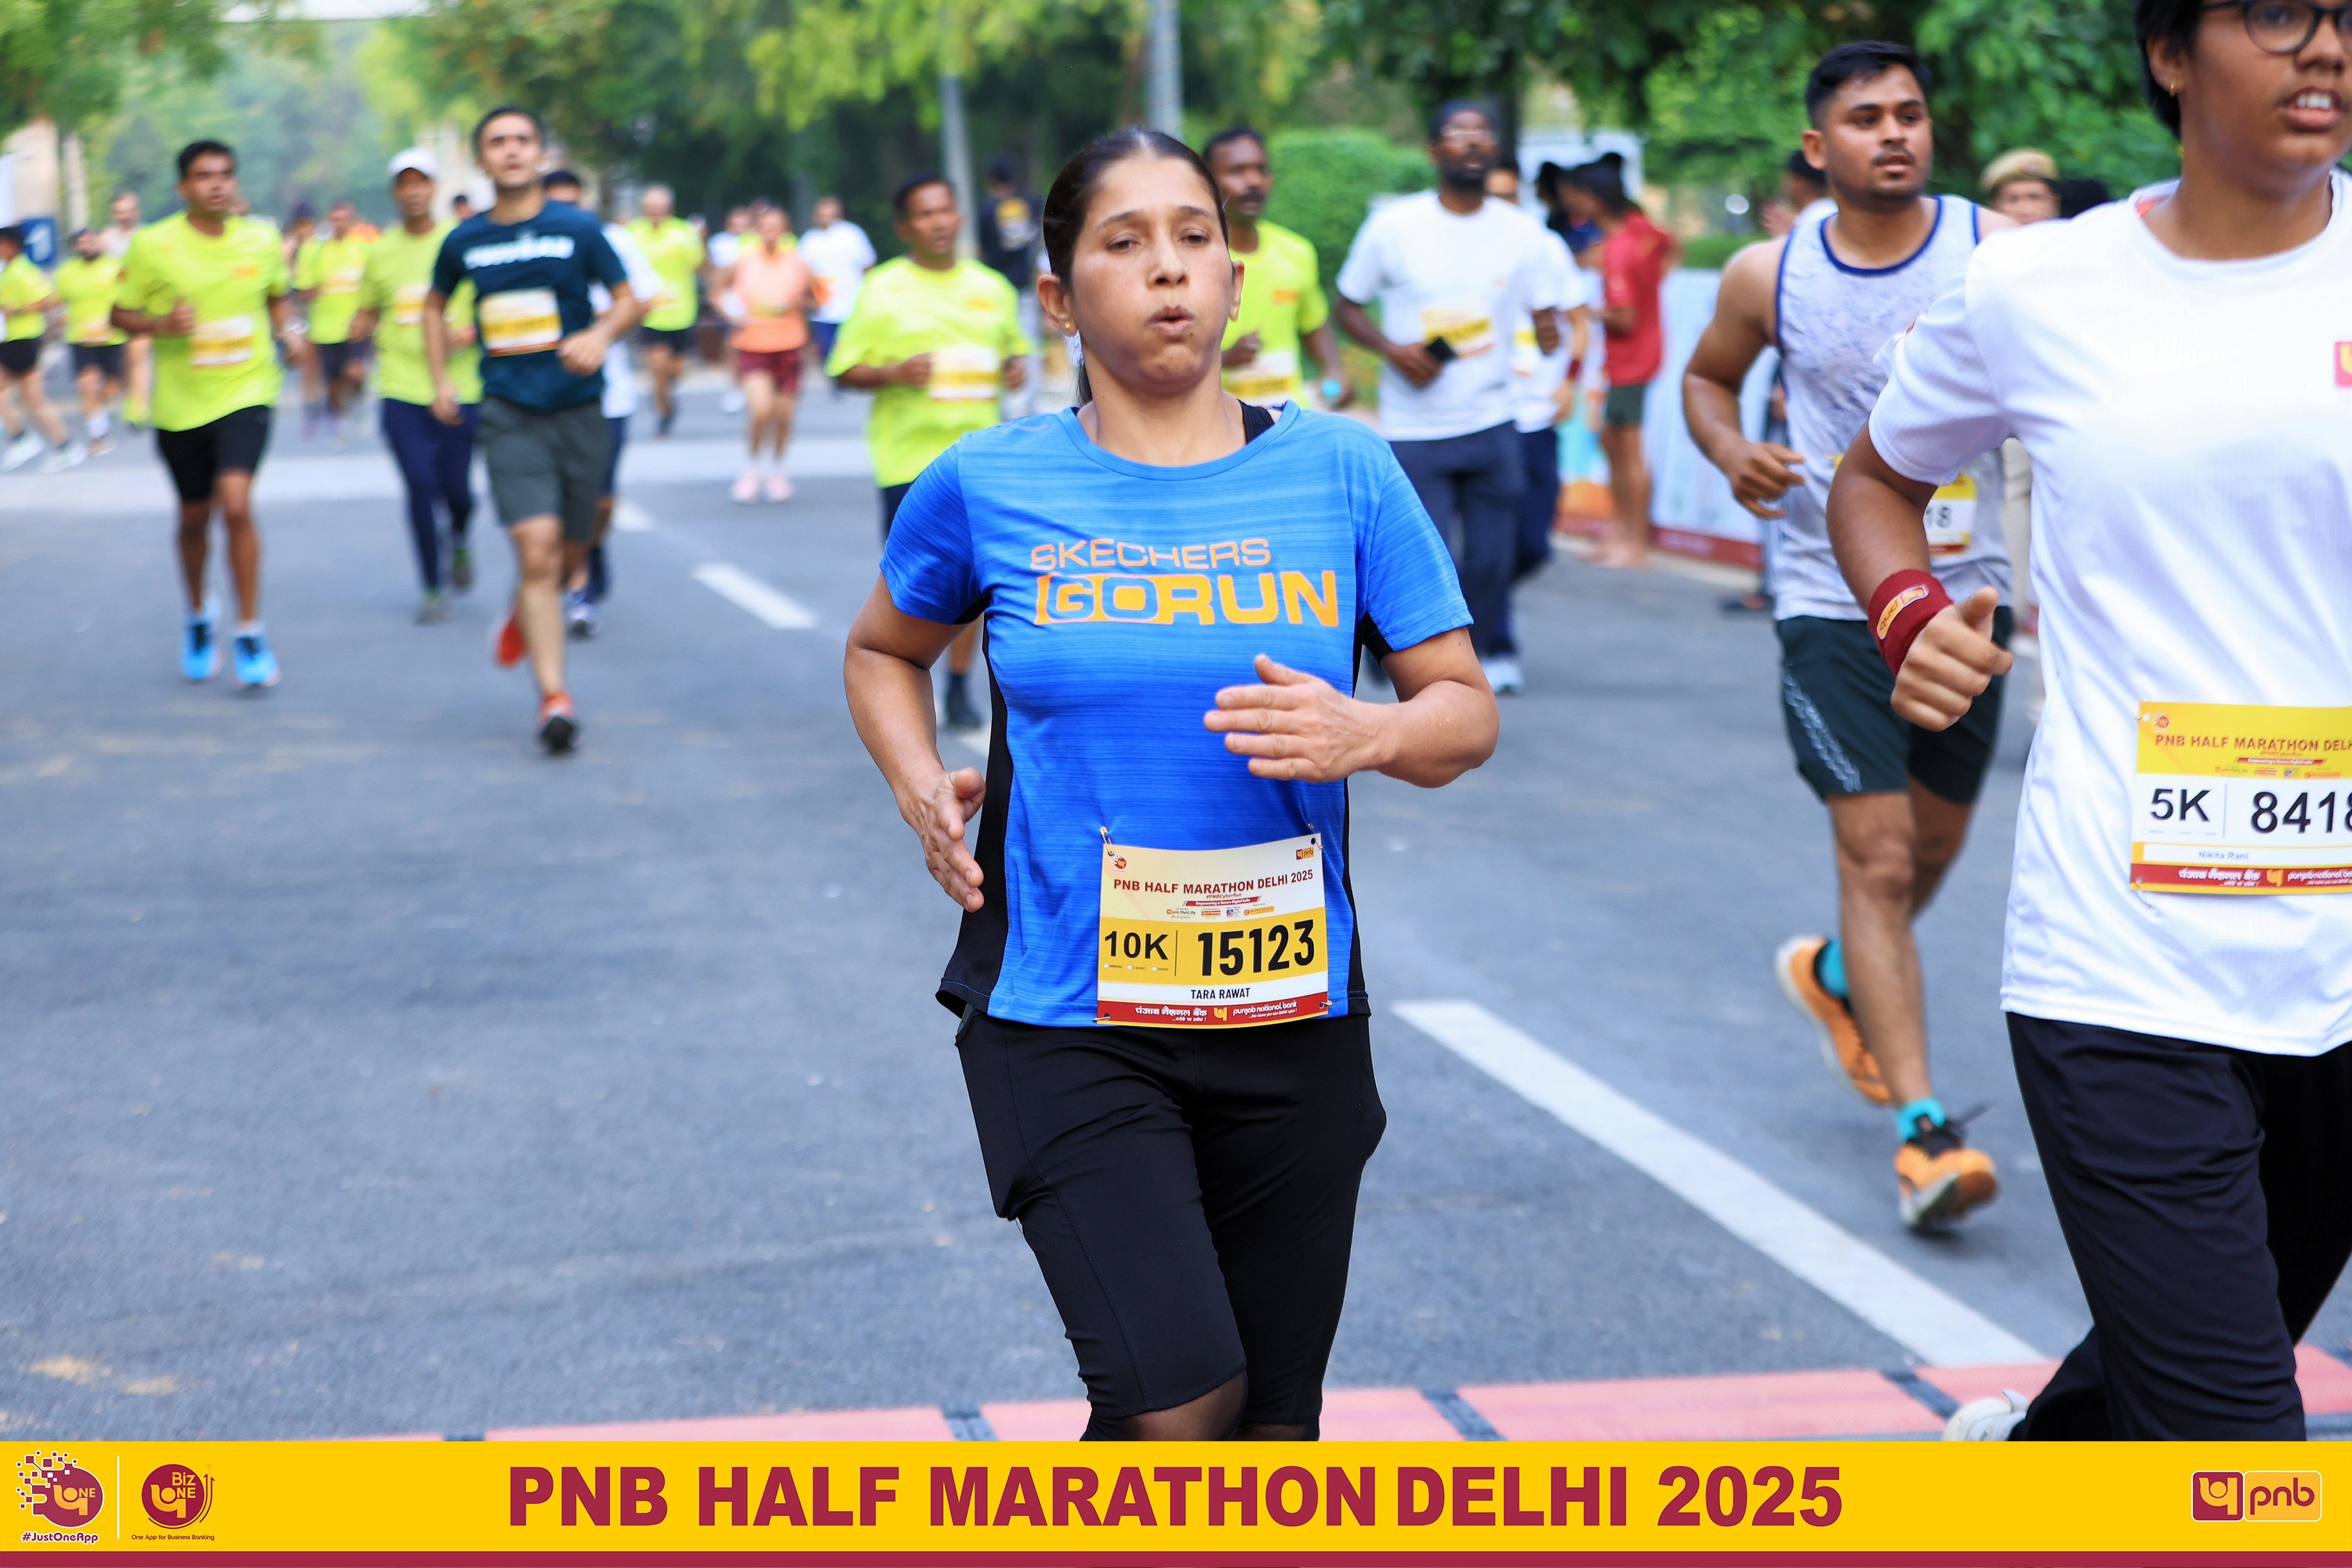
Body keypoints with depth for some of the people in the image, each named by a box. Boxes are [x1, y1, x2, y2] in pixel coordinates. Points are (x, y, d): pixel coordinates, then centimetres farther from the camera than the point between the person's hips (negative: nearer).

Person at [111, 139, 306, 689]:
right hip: (180, 402, 1)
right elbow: (121, 314, 0)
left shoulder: (262, 240, -1)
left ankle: (249, 632, -8)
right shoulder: (152, 246, -7)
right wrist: (161, 325, -19)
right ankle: (199, 617, 40)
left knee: (236, 502, -20)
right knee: (194, 517, 13)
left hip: (247, 392, -1)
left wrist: (290, 334, -2)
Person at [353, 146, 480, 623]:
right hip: (401, 390, 1)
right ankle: (432, 589, 8)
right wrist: (361, 329, -4)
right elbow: (368, 312, 18)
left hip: (460, 387, -1)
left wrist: (472, 332, -14)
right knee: (419, 486, -5)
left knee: (456, 489, 1)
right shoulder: (380, 251, 7)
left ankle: (460, 541, 36)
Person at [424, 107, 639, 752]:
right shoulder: (464, 241, 4)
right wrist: (440, 379, 12)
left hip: (579, 409, 1)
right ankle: (554, 697, -14)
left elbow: (627, 300, 4)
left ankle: (524, 614, 45)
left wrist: (601, 335, -17)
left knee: (569, 554, 10)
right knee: (537, 548, -15)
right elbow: (436, 305, 22)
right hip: (509, 414, -1)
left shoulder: (577, 228, -2)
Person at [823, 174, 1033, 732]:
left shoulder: (992, 287, 11)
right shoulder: (882, 289, 0)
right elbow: (845, 371, 0)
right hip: (909, 456, -3)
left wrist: (1016, 370, 2)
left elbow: (1015, 348, 25)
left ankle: (960, 687, 16)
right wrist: (894, 374, -18)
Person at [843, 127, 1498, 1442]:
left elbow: (1467, 711, 4)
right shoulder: (990, 486, 0)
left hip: (1294, 1021, 3)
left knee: (1272, 1424, 13)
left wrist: (1367, 735, -17)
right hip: (1067, 1022, -2)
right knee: (1177, 1404, -18)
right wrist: (921, 790, 1)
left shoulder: (1341, 472, 1)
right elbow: (885, 651, 19)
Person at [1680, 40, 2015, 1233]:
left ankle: (1835, 975, 49)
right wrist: (1730, 451, -7)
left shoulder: (1998, 252, -6)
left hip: (1968, 594, 2)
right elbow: (1707, 376, 15)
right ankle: (1922, 1129, -9)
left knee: (1935, 840, 18)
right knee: (1877, 852, -10)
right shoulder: (1770, 277, -3)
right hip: (1832, 597, -2)